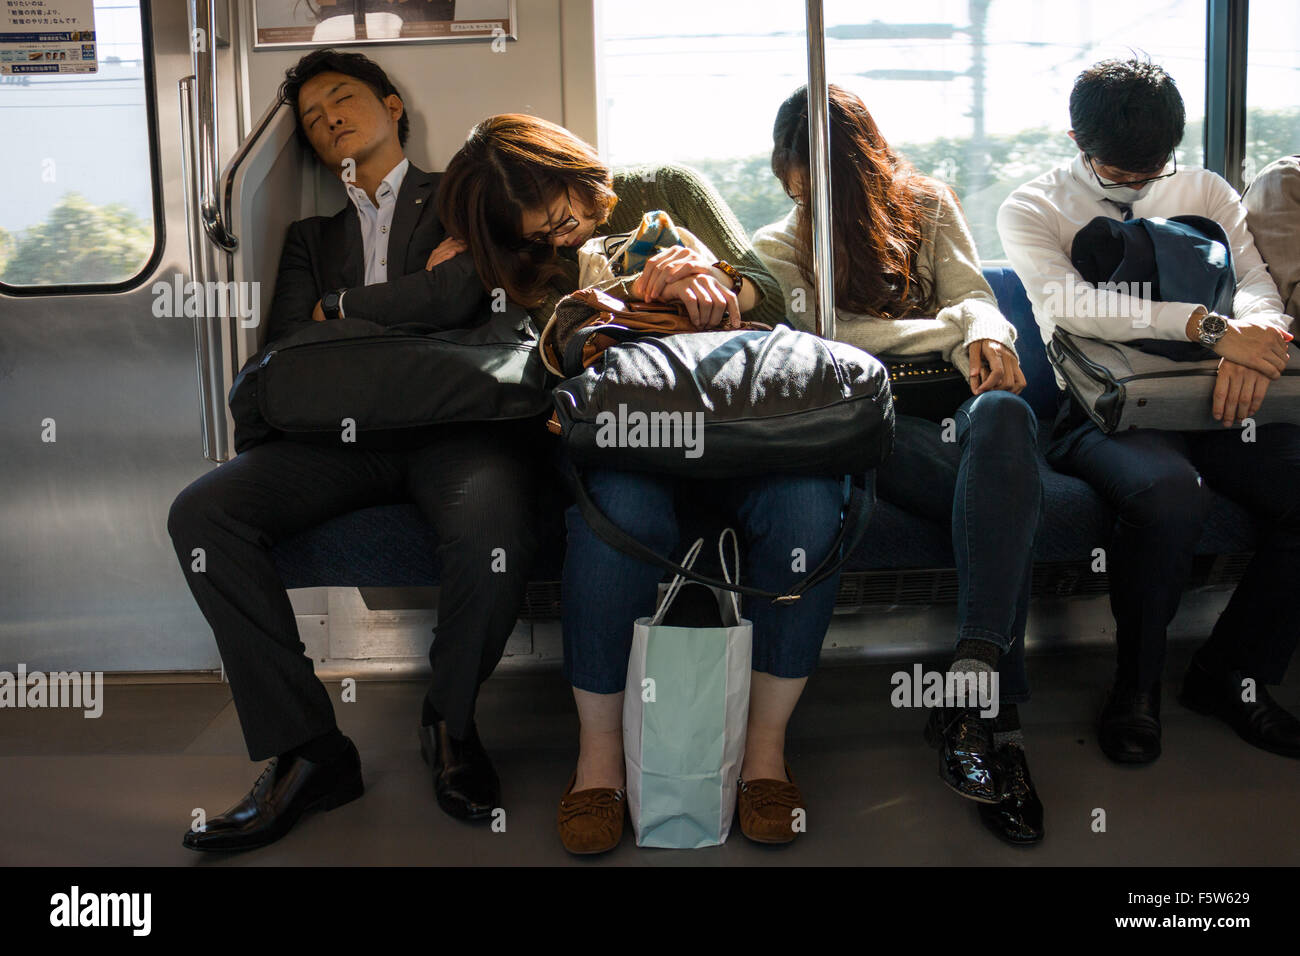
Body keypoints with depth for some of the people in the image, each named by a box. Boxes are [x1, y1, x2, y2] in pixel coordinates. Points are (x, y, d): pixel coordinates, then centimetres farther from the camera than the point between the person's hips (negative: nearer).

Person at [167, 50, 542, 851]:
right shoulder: (312, 236, 29)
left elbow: (457, 295, -5)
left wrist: (338, 308, 7)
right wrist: (410, 297, 3)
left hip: (457, 418, -4)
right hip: (346, 433, 4)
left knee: (493, 531, -38)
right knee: (201, 513, -22)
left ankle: (450, 719, -7)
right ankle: (309, 751, -17)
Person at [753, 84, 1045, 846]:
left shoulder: (926, 203, 24)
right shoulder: (776, 249, 19)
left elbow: (973, 294, 12)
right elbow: (826, 339, 2)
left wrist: (987, 335, -14)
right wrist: (951, 327, -1)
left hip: (950, 407, 2)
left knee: (1004, 414, -38)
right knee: (1005, 486, -34)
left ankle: (970, 684, -46)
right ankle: (1000, 708, -38)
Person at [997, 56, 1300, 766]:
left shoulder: (1205, 193, 19)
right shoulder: (1031, 211, 5)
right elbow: (1069, 300, -15)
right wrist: (1209, 326, -25)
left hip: (1210, 397, 5)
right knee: (1169, 494, -36)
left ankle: (1232, 673, 0)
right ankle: (1137, 685, -9)